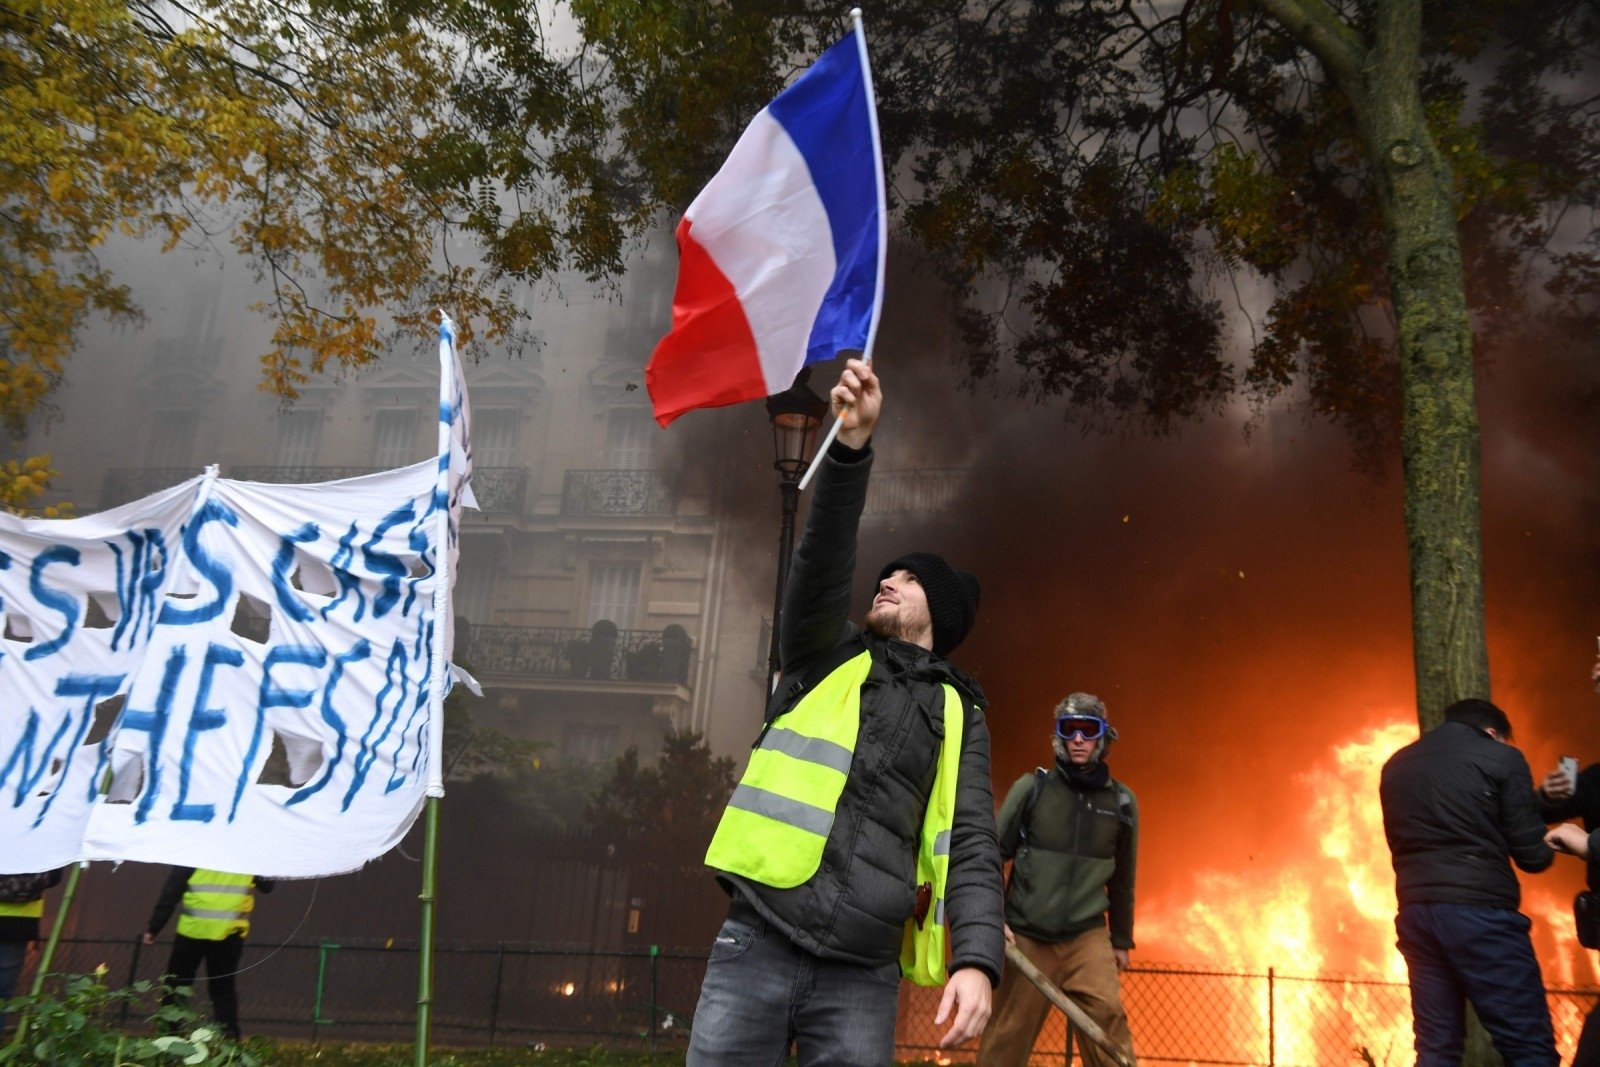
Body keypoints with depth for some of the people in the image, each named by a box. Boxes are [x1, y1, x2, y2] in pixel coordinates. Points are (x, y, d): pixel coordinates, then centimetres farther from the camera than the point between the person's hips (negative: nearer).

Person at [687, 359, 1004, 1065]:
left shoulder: (956, 715, 14)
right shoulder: (828, 658, 14)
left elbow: (971, 846, 4)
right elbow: (821, 565, -6)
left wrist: (976, 959, -13)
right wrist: (852, 444, -20)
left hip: (861, 974, 1)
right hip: (758, 944, 0)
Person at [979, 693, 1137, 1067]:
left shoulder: (1122, 801, 3)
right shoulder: (1031, 788, -3)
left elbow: (1122, 879, 13)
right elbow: (993, 855, 3)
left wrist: (1121, 939, 17)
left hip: (1088, 937, 1)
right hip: (1026, 937, -1)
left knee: (1108, 1016, -16)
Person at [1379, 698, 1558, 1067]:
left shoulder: (1396, 765, 16)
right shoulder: (1501, 757, 0)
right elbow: (1530, 854, 0)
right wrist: (1551, 847, 20)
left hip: (1415, 909, 6)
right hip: (1479, 909, -6)